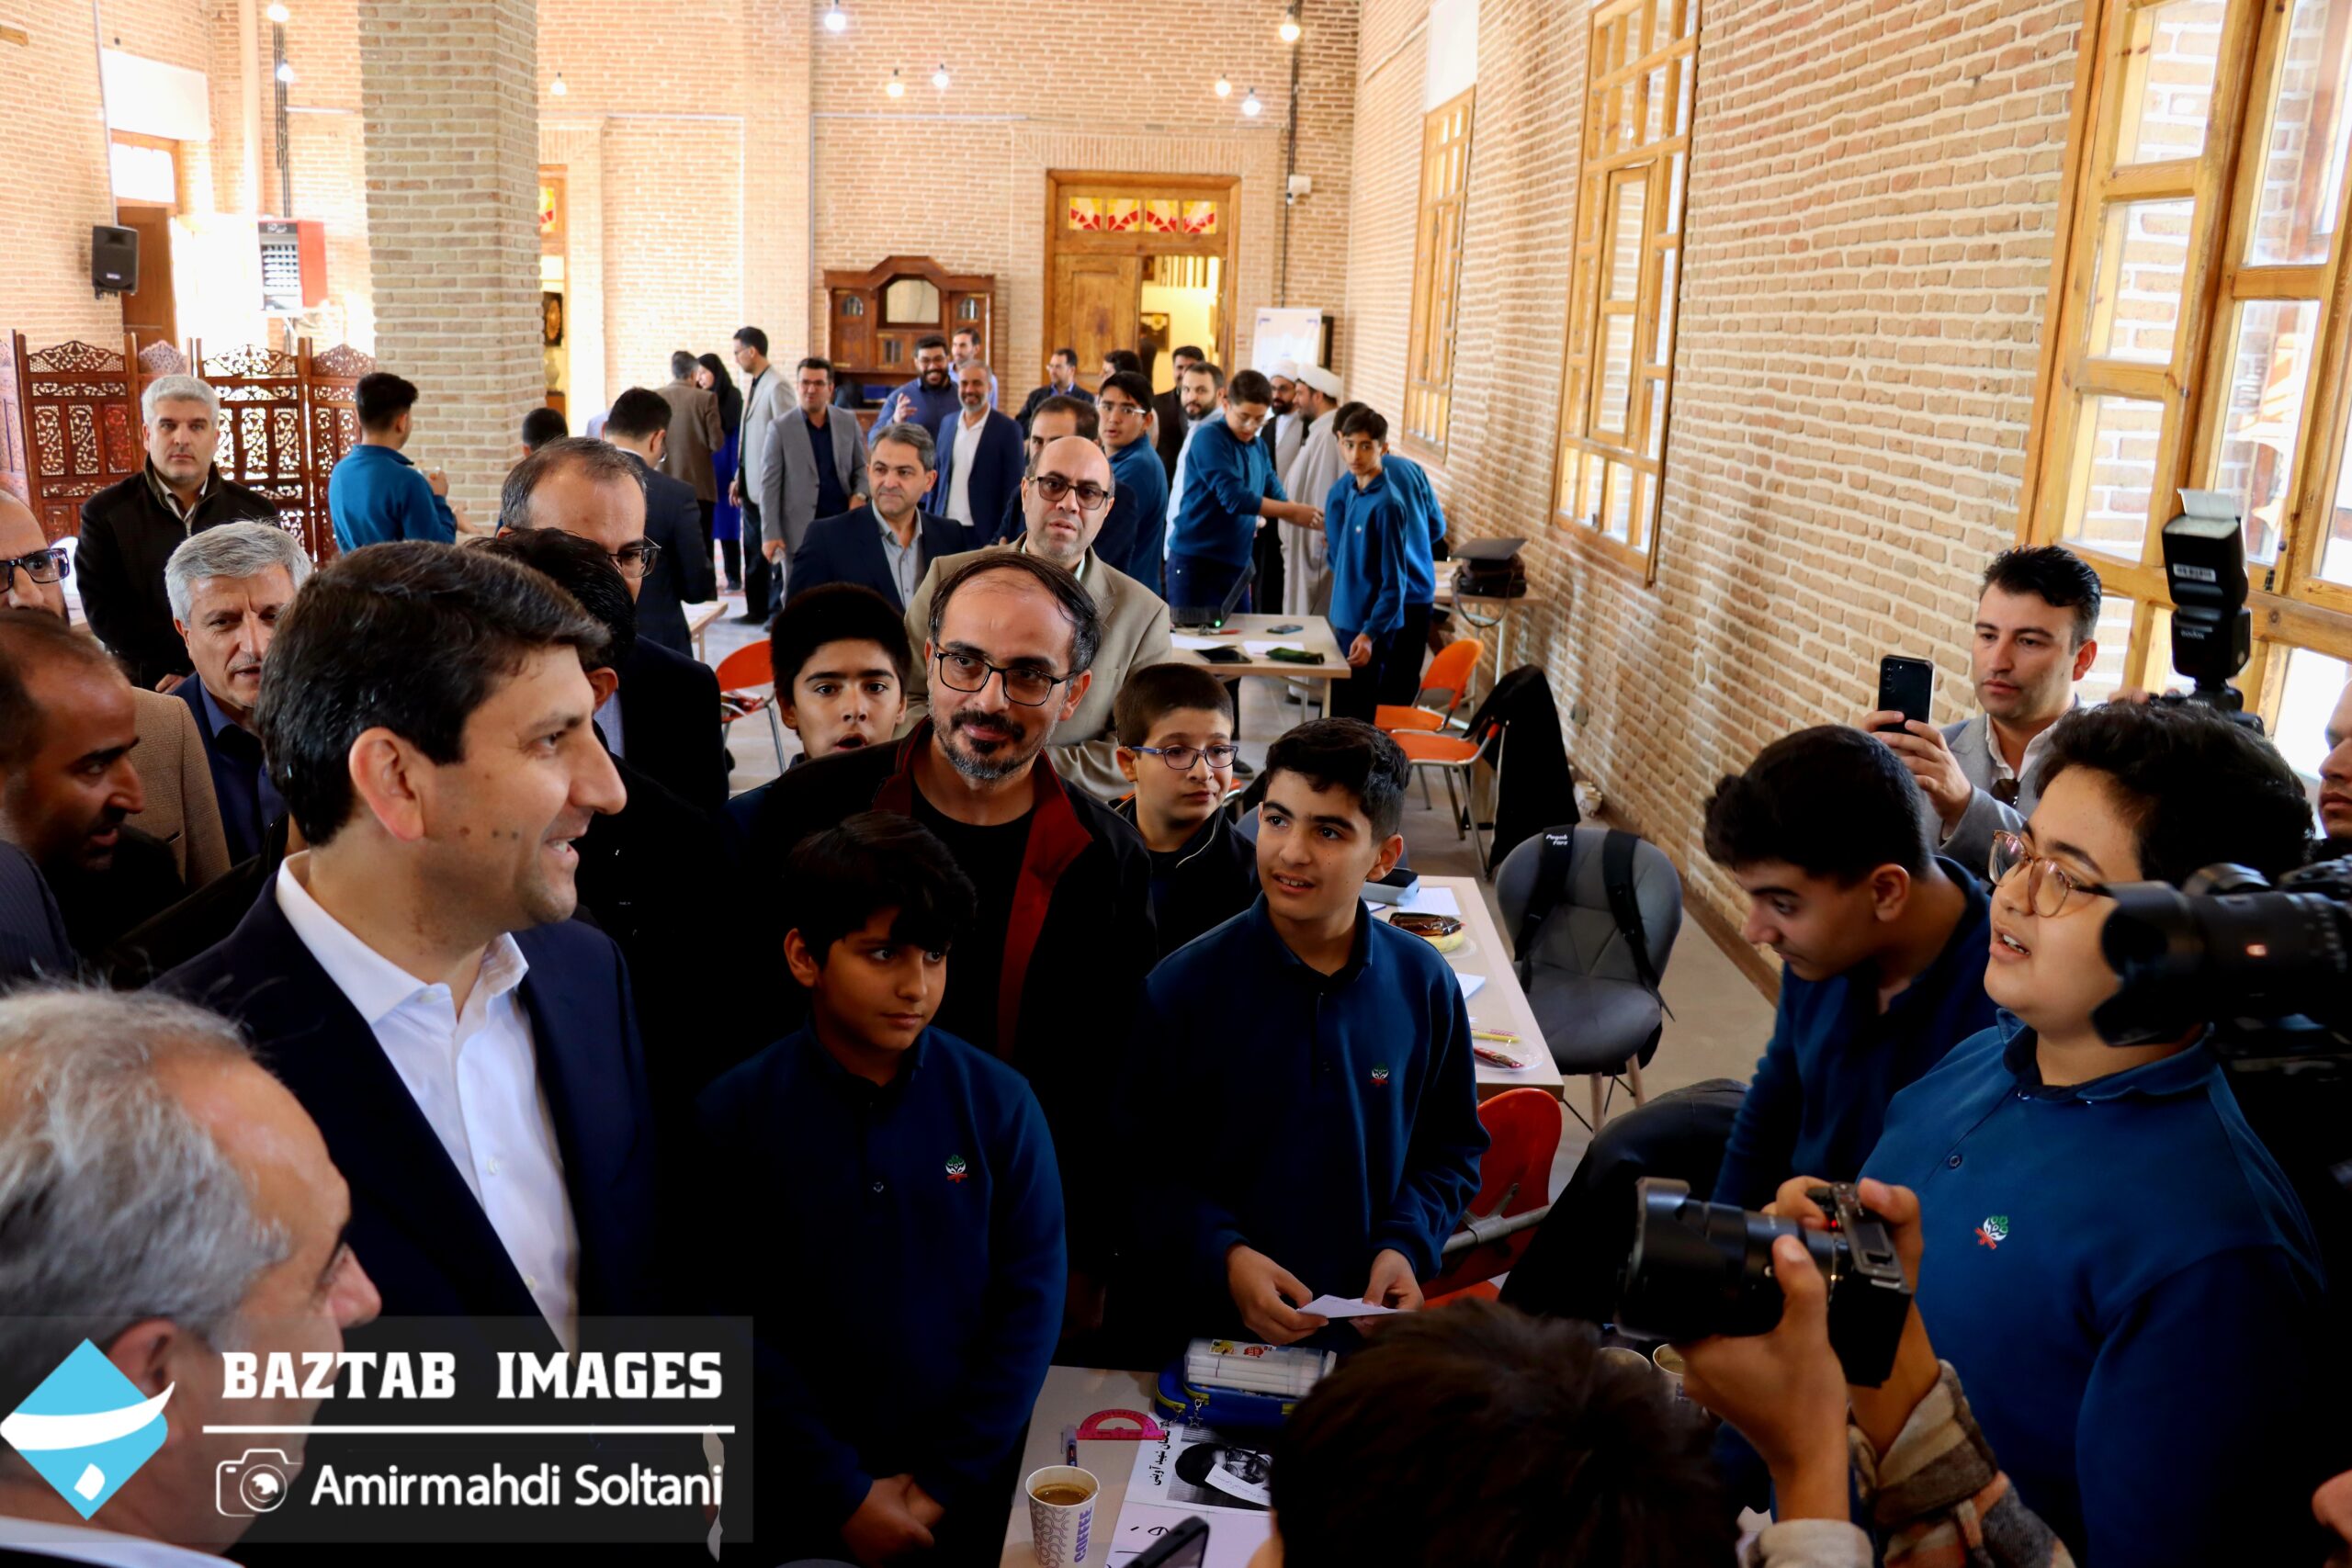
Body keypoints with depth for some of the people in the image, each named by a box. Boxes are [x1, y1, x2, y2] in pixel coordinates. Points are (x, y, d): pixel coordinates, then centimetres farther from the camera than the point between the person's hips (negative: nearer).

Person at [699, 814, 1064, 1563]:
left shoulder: (999, 1103, -9)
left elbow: (1031, 1298, -7)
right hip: (801, 1503, -1)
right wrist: (842, 1495, -10)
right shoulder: (734, 1116, -11)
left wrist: (947, 1482, -9)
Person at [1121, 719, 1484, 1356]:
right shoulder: (1183, 986, -10)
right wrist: (1222, 1255, -18)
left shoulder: (1424, 983, -2)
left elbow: (1453, 1146, 11)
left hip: (1363, 1324, 2)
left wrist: (1406, 1246, -4)